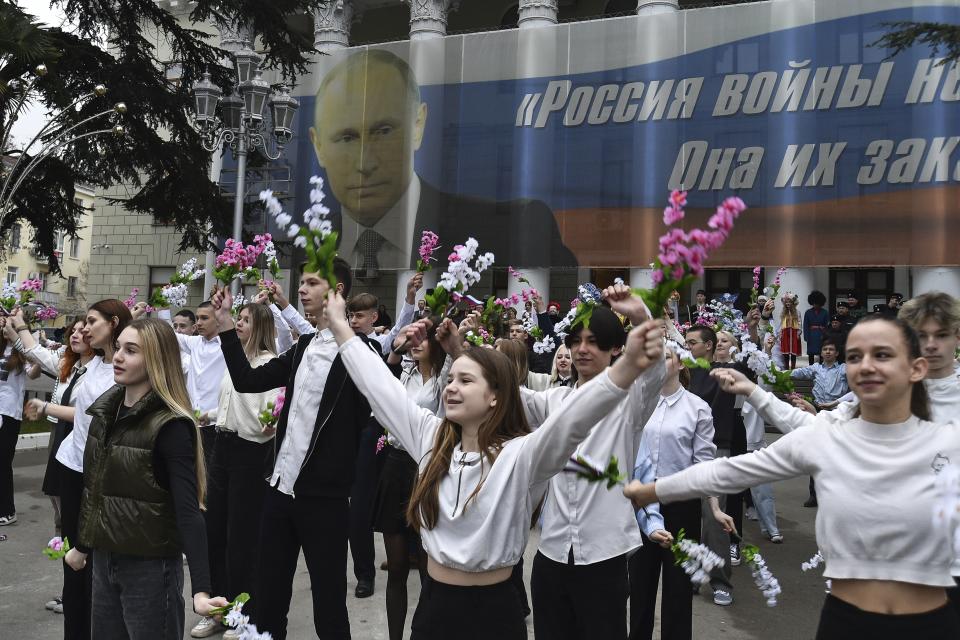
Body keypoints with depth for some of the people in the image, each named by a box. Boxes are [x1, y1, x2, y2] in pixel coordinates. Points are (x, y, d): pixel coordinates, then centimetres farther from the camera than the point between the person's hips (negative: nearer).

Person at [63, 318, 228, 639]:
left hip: (150, 566, -7)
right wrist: (81, 545, 22)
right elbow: (92, 488, 14)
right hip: (103, 559, 7)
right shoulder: (106, 410, 2)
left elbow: (188, 509, -25)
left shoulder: (170, 425, -19)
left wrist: (200, 589, -32)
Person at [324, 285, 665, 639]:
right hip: (433, 604, 5)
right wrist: (339, 324, 9)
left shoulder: (520, 454, -15)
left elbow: (572, 420, -33)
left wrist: (629, 365, -49)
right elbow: (380, 384, 6)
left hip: (493, 611, -4)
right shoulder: (431, 437, 1)